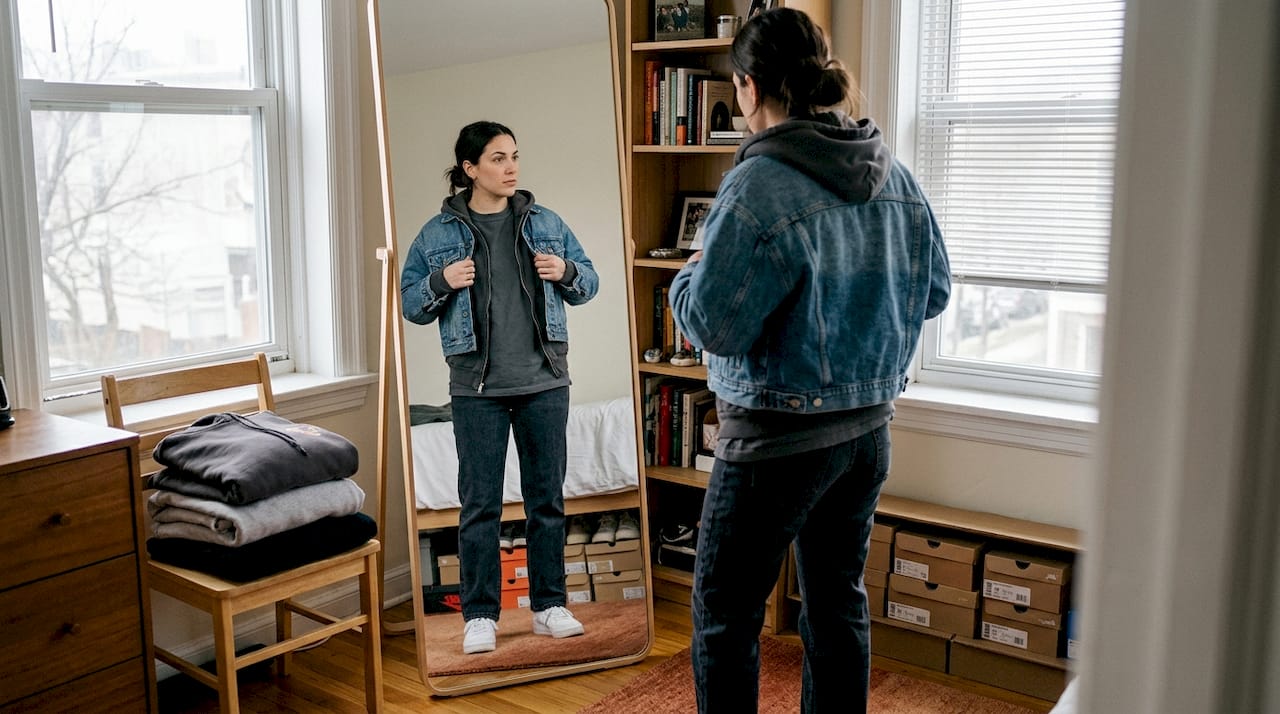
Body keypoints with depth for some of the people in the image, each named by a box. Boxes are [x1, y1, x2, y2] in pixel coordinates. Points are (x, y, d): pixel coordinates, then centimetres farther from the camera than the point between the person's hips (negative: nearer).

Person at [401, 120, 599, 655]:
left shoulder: (545, 223, 7)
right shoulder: (437, 234, 2)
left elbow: (588, 284, 13)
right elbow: (410, 305, 6)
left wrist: (567, 272, -8)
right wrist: (442, 281, -13)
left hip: (545, 382, 2)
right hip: (477, 388, -2)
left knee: (547, 497, 9)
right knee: (479, 504, 3)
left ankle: (549, 605, 22)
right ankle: (479, 614, 15)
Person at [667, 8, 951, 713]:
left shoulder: (759, 184, -20)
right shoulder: (896, 177, 2)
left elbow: (713, 323, -21)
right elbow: (934, 291, 11)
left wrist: (686, 276, -1)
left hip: (780, 435, -7)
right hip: (870, 424, 7)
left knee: (725, 612, 9)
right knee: (839, 600, 20)